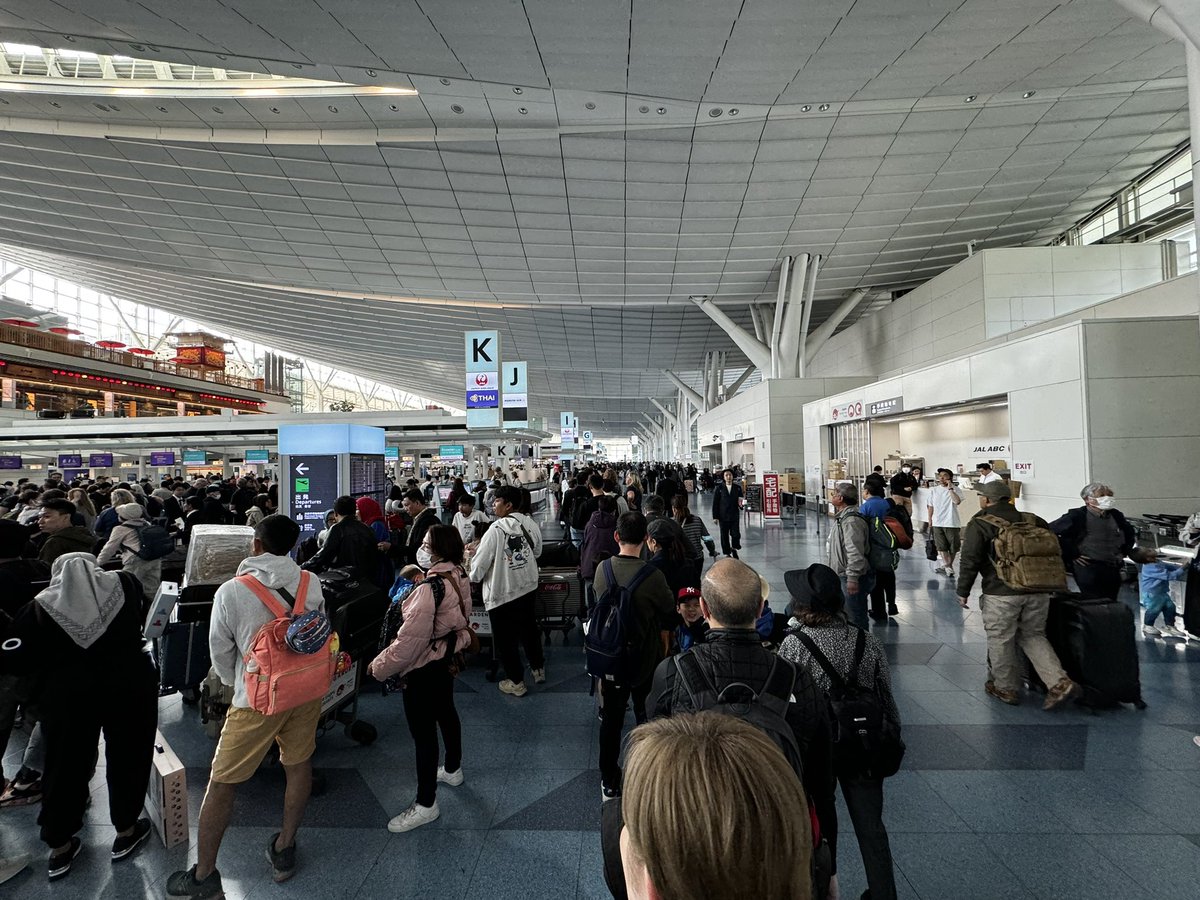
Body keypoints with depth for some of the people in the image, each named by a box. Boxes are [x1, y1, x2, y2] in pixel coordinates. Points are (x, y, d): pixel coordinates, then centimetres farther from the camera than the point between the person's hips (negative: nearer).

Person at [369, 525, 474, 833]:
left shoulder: (430, 588, -30)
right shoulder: (460, 576, -5)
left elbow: (410, 638, -27)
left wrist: (380, 666, -14)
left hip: (424, 667, -9)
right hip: (448, 656, 9)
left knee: (423, 730, 4)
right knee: (446, 711, 26)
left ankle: (426, 804, 18)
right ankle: (453, 769, 47)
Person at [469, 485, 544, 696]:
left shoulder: (496, 529, -23)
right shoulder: (529, 523, -8)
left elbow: (479, 565, -17)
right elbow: (537, 551, 8)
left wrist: (472, 575, 4)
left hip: (501, 592, -6)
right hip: (528, 586, 6)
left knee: (506, 638, 12)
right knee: (529, 628, 25)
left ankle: (516, 682, 24)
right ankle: (538, 668, 40)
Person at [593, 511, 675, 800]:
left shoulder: (602, 570, -12)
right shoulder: (652, 576, -23)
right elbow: (670, 619, -10)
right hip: (645, 660, -3)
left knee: (611, 719, 18)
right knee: (647, 719, 17)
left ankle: (609, 783, 31)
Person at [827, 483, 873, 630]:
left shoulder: (851, 521, -22)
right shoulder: (842, 517, 13)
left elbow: (855, 552, -27)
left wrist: (852, 578, -26)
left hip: (853, 578, -11)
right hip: (843, 576, 11)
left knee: (855, 617, -1)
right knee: (847, 613, 21)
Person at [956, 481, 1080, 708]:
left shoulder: (980, 524, -5)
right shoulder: (1032, 520, 12)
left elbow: (970, 561, -10)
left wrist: (963, 591, -1)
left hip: (1001, 593, -6)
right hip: (1038, 591, 6)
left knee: (1000, 641, 9)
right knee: (1033, 636, 20)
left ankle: (1005, 688, 20)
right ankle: (1060, 683, 8)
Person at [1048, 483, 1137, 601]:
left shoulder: (1116, 515, 13)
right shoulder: (1077, 515, -8)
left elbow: (1131, 534, 34)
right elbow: (1051, 531, -16)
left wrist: (1124, 552, 20)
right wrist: (1072, 554, -13)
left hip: (1113, 569, 7)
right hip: (1088, 568, -6)